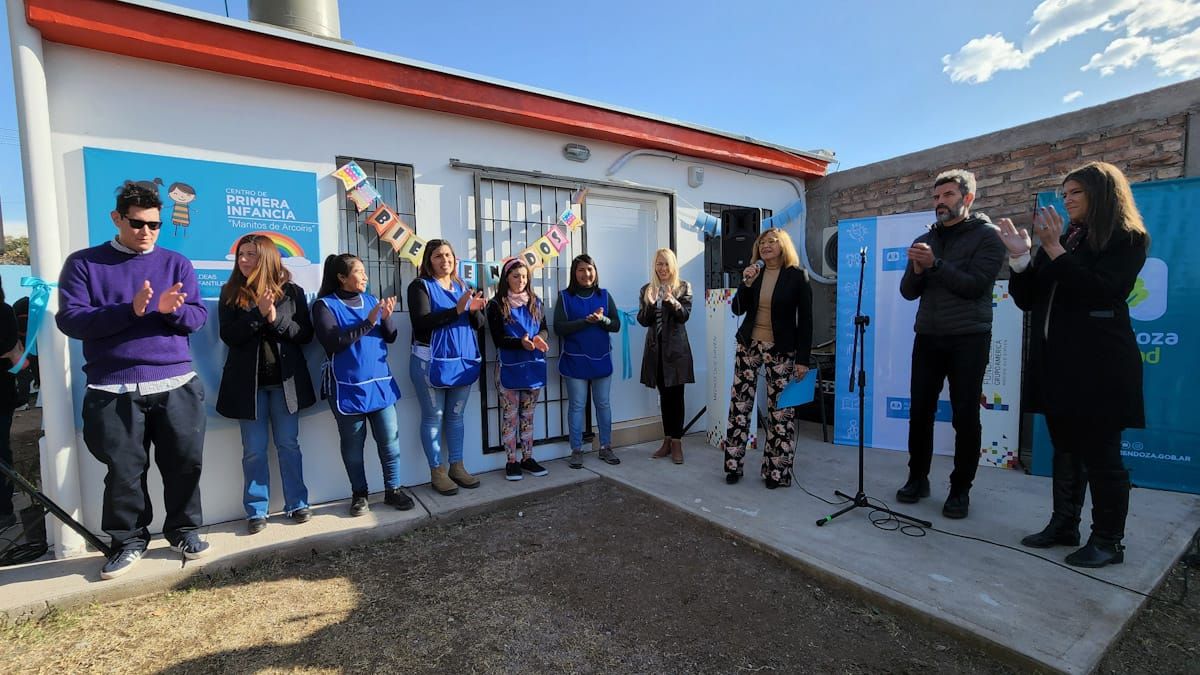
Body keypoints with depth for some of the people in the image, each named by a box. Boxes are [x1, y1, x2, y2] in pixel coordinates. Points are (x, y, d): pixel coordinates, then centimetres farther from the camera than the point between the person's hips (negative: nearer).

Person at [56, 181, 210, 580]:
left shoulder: (176, 264, 10)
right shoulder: (83, 263, 6)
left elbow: (198, 318, 3)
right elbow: (70, 320, -5)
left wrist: (172, 309, -19)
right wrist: (130, 310, -19)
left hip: (176, 385, 1)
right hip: (114, 390, -1)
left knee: (185, 462, 6)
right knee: (124, 471, 6)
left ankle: (184, 530, 24)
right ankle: (129, 541, 25)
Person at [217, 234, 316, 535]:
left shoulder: (291, 291, 0)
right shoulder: (231, 293, 1)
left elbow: (305, 333, -4)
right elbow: (228, 336, -8)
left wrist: (276, 319, -18)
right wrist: (258, 314, -19)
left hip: (286, 380, 0)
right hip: (247, 382, 0)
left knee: (289, 444, 9)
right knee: (254, 450, 8)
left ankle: (297, 504, 20)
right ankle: (256, 511, 20)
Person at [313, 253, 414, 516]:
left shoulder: (371, 300, 8)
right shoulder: (325, 305, -5)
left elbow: (391, 338, 7)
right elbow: (334, 342, -17)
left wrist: (387, 317, -14)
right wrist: (368, 322, -21)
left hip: (379, 383, 4)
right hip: (348, 387, -3)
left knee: (390, 440, 4)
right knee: (353, 444, 9)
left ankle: (392, 489, 18)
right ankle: (359, 494, 25)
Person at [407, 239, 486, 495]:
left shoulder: (462, 286, 12)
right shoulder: (420, 286, -4)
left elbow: (479, 323, 7)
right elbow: (422, 323, -18)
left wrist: (474, 310, -15)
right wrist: (456, 310, -26)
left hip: (464, 361, 5)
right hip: (431, 363, -5)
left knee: (456, 416, 13)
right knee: (433, 417, 4)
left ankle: (457, 467, 23)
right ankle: (437, 472, 15)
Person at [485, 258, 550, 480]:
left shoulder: (535, 302, 9)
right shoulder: (496, 305, -4)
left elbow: (544, 329, 6)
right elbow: (498, 339, -10)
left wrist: (539, 339, -17)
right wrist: (521, 342, -27)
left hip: (533, 366, 4)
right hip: (509, 368, -4)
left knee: (528, 415, 13)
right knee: (510, 416, 4)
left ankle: (528, 458, 23)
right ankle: (511, 461, 15)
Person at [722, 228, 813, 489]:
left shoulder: (797, 276, -4)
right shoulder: (753, 272, 6)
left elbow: (805, 320, -4)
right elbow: (737, 310, 2)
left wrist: (803, 359, -9)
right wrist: (746, 283, -13)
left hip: (781, 350, -3)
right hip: (748, 346, 3)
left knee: (781, 410, 1)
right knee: (739, 406, 3)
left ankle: (776, 471, 13)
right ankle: (733, 466, 13)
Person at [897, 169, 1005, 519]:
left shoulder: (986, 236, 0)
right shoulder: (924, 240, 13)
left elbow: (975, 285, -13)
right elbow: (908, 292, 7)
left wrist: (934, 264, -19)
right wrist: (917, 269, -12)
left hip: (969, 340, -4)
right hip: (927, 338, 4)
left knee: (965, 417, 2)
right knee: (919, 412, 5)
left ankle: (961, 489, 14)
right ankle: (917, 478, 19)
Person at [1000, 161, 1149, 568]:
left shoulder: (1127, 239, -2)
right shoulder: (1062, 240, 14)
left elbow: (1099, 291, -17)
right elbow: (1027, 300, 10)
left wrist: (1054, 250, -16)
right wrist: (1020, 257, -3)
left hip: (1098, 364, -6)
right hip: (1056, 361, 6)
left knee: (1100, 454, 1)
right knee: (1065, 449, 13)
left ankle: (1108, 540, 14)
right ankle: (1064, 524, 24)